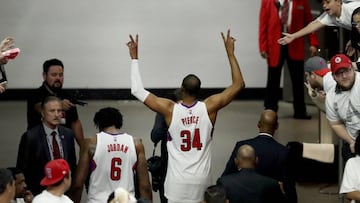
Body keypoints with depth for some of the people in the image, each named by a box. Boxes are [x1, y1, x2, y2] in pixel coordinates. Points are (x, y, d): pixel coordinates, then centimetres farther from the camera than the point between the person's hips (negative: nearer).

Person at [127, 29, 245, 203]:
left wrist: (134, 57, 0)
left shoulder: (170, 109, -12)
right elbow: (239, 84, -1)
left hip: (177, 180, -1)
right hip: (201, 180, 1)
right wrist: (230, 53, 4)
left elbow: (137, 91, -6)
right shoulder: (209, 107, -9)